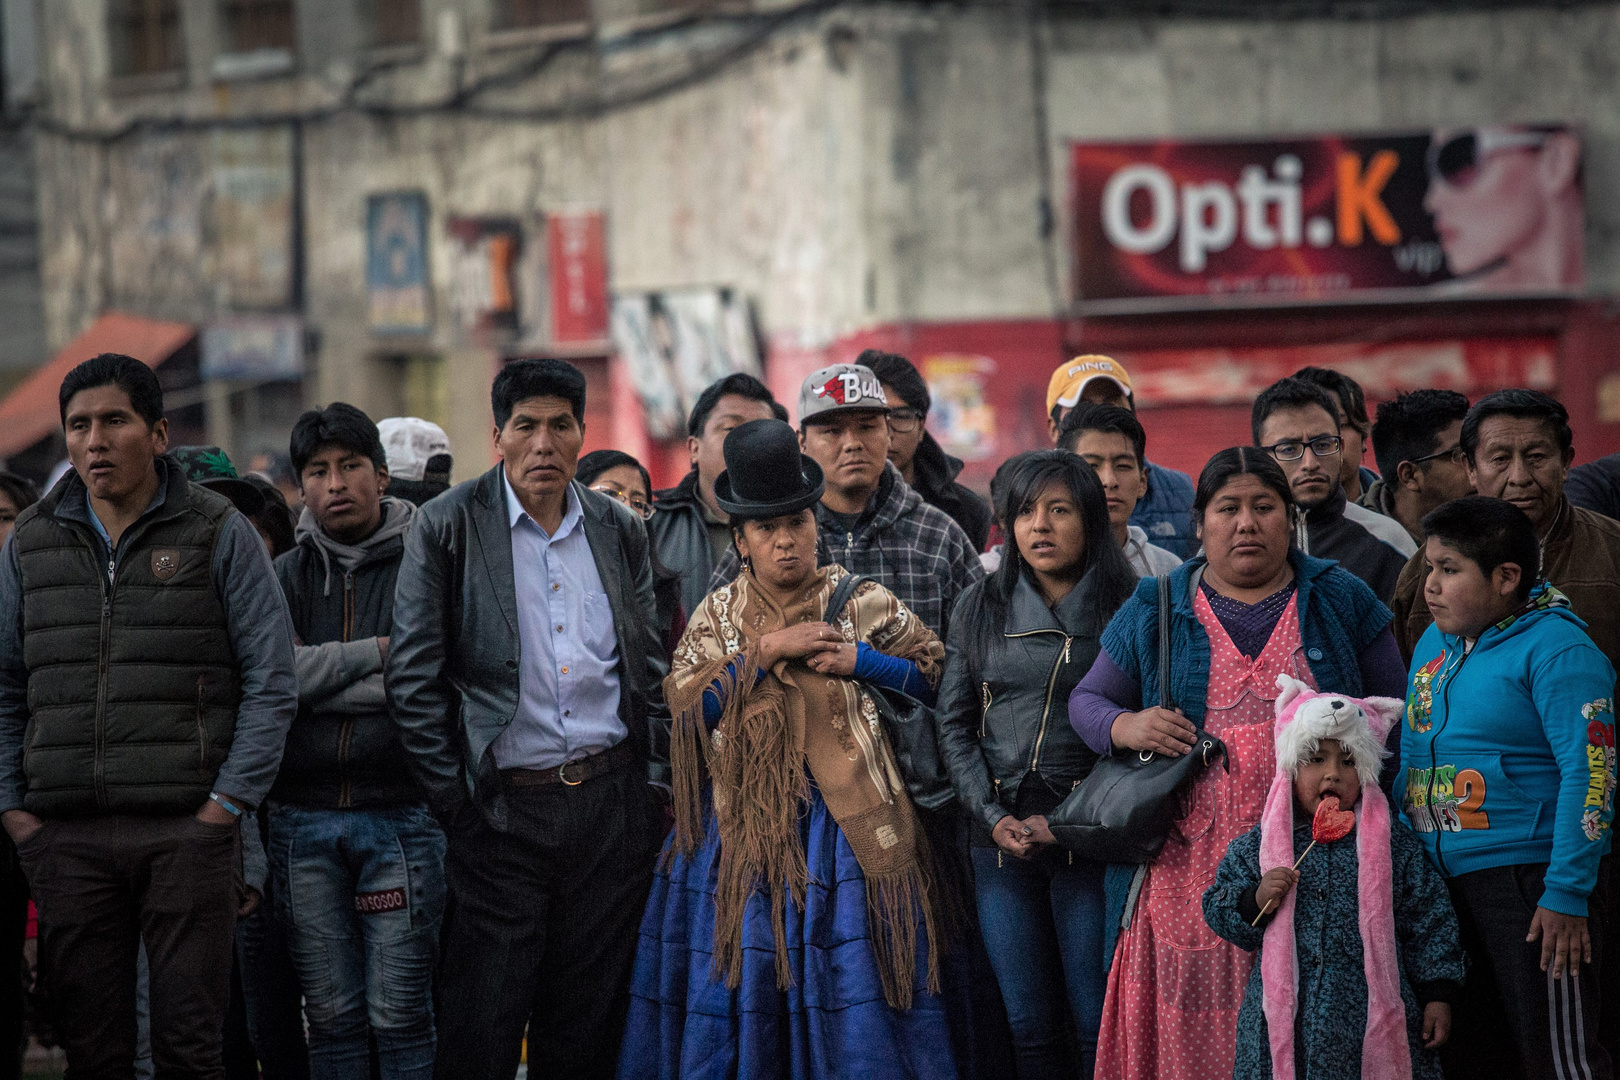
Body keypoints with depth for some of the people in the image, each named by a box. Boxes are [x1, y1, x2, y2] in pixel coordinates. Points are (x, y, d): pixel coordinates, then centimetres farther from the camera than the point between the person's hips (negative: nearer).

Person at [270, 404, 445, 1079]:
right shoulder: (285, 578, 13)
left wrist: (315, 682, -8)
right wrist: (372, 654, -10)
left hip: (401, 813, -3)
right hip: (303, 819, 3)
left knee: (400, 1016, -3)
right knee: (332, 1016, 5)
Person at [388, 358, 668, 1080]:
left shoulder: (620, 531, 10)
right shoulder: (446, 528, -2)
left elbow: (651, 670, 15)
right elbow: (412, 679, -3)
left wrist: (657, 786, 7)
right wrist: (452, 798, -6)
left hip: (613, 802, 3)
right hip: (503, 812, -3)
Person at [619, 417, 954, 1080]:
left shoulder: (859, 603, 5)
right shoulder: (719, 614, 10)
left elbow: (937, 672, 7)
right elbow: (687, 705, -2)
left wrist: (858, 660, -6)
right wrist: (768, 652, -9)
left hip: (845, 822, -2)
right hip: (745, 821, 2)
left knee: (851, 995, -5)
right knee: (742, 980, 1)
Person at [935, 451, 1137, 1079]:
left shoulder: (1127, 608, 0)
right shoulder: (980, 609, 11)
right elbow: (955, 722, 10)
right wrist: (992, 815, -4)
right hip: (1001, 839, 3)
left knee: (1097, 1026, -3)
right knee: (1028, 1027, 5)